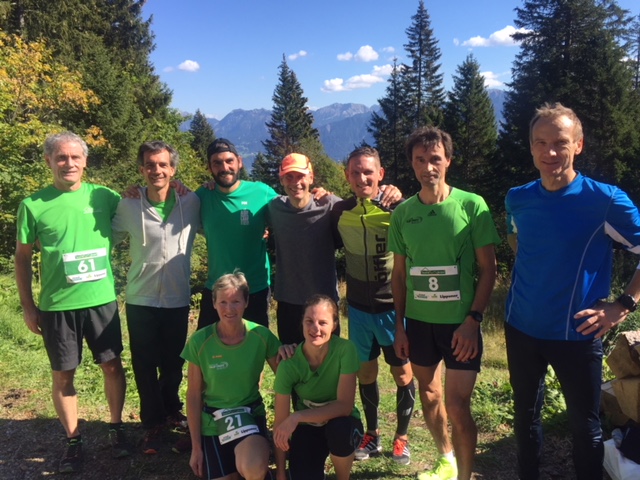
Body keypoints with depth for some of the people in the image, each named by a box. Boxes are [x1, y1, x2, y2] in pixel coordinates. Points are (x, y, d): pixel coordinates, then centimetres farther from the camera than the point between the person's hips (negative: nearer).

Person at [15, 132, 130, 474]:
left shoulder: (104, 197, -1)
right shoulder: (33, 205, -3)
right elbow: (22, 257, 3)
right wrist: (27, 305, 2)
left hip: (102, 300, 1)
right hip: (57, 305, -1)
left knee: (112, 366, 10)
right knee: (62, 376, 10)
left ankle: (116, 428, 31)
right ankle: (73, 440, 27)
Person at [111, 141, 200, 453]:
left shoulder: (191, 203, -6)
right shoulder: (128, 206, -7)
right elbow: (110, 240, 3)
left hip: (178, 298, 1)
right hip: (141, 299, 0)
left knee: (173, 363, 16)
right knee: (145, 366, 9)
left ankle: (172, 411, 42)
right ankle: (153, 423, 30)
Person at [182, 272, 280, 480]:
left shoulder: (262, 336, -14)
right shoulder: (200, 341, -14)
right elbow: (193, 396, -5)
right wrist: (196, 447, -2)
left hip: (250, 414, -1)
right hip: (213, 421, 1)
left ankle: (245, 456, 7)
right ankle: (236, 459, 32)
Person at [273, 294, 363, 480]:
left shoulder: (345, 349, -25)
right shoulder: (288, 365, -22)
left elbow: (345, 405, -26)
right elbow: (280, 422, -15)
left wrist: (297, 417, -33)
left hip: (340, 422, -1)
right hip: (307, 427, 1)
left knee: (338, 428, -34)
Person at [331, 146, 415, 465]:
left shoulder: (397, 209, -13)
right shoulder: (339, 211, -3)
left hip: (392, 306, -3)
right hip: (358, 307, 3)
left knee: (402, 372, 10)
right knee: (365, 371, 15)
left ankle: (401, 437, 30)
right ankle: (372, 434, 34)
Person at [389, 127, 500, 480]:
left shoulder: (471, 205, -9)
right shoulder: (402, 213, 1)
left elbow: (488, 270, -7)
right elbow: (399, 273, 7)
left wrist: (473, 319, -14)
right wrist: (399, 325, 5)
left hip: (460, 322, -4)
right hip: (418, 321, 4)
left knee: (457, 406, -3)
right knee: (428, 393, 18)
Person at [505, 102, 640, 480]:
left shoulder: (606, 200, -14)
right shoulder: (518, 199, 0)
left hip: (575, 334, -4)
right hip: (521, 328, 4)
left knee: (585, 425, 12)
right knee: (526, 415, 19)